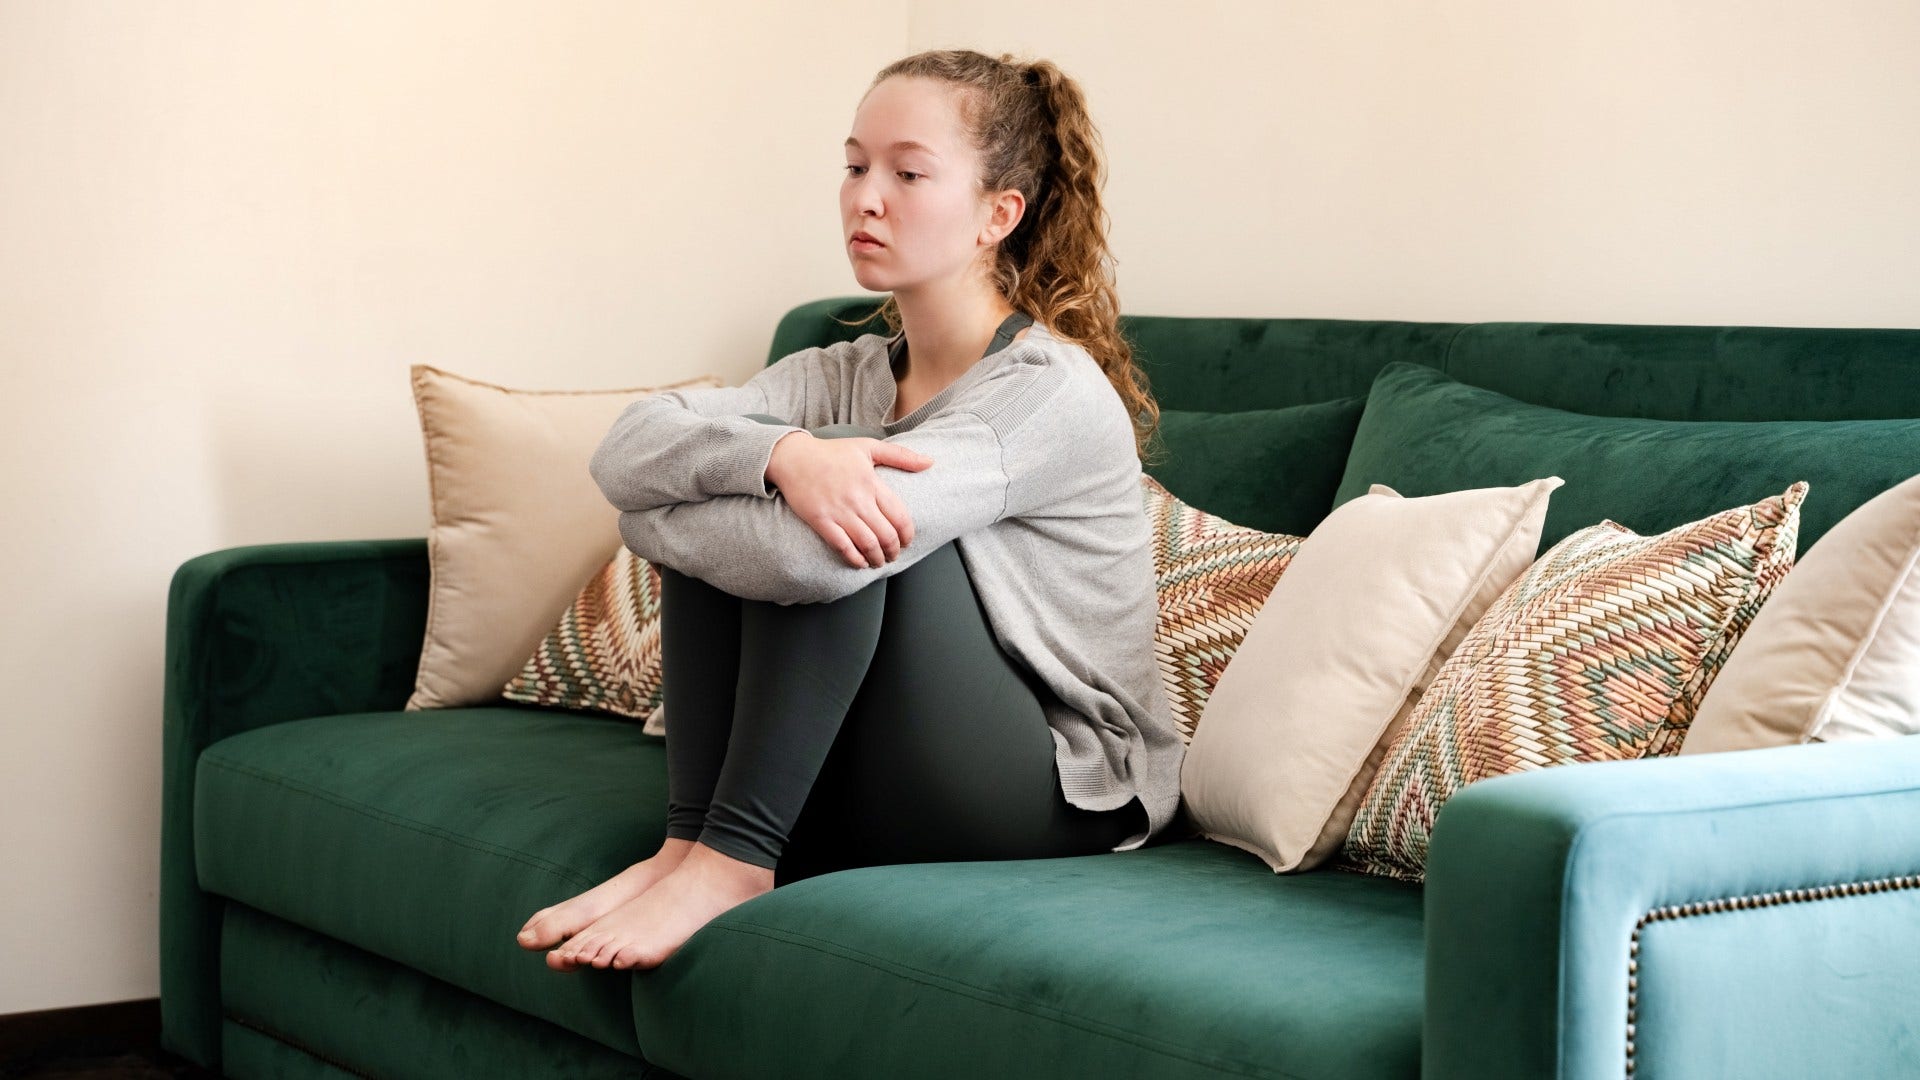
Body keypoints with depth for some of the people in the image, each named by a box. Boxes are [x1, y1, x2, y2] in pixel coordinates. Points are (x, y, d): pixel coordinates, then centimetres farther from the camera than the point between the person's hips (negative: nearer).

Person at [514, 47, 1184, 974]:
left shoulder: (1056, 394, -16)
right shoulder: (848, 376, 7)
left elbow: (822, 553, -30)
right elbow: (627, 448, -10)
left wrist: (653, 520, -12)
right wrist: (783, 454, -30)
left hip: (1060, 796, -6)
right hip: (867, 793, 7)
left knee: (832, 536, -25)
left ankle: (729, 859, -21)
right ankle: (688, 840, -15)